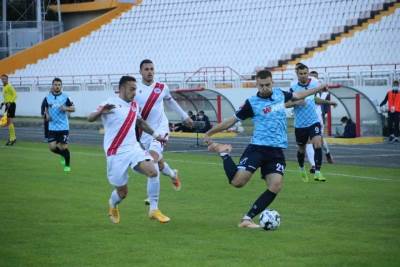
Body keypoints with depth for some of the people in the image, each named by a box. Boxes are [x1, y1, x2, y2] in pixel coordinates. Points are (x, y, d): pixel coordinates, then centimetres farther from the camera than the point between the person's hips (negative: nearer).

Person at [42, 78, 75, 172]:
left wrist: (66, 108, -18)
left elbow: (73, 108, 1)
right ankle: (63, 155, 27)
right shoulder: (48, 97, 3)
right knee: (52, 147, -4)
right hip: (52, 127, 3)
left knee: (63, 147, -2)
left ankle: (67, 165, 19)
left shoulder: (65, 97, -5)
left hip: (63, 126, -3)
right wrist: (47, 115, -2)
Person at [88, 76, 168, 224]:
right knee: (122, 192, 0)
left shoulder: (134, 105, 11)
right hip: (116, 154, -5)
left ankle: (154, 210, -9)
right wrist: (101, 111, -44)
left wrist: (154, 135, 32)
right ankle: (112, 206, 36)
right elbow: (90, 118, -22)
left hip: (133, 149, 5)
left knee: (153, 172, -20)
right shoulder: (111, 104, -11)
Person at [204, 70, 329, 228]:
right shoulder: (252, 103, -3)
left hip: (277, 151, 4)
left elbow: (297, 95, 32)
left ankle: (247, 219, -9)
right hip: (257, 148, -4)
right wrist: (209, 133, 5)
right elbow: (232, 120, 4)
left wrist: (319, 88, 37)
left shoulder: (279, 94, 11)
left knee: (276, 186, -17)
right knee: (237, 182, -18)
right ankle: (224, 153, 12)